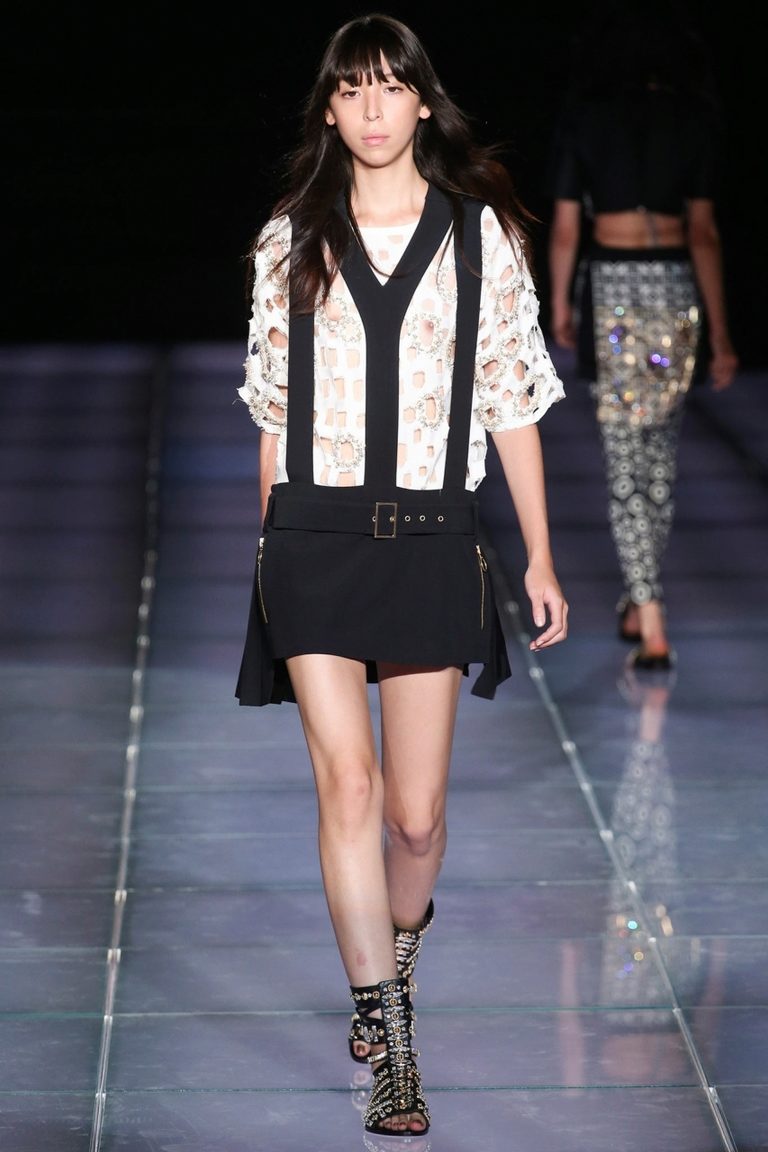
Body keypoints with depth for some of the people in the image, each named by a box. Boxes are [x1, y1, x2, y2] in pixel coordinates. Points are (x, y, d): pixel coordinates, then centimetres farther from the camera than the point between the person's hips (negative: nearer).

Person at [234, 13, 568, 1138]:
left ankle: (398, 951, 34)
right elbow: (273, 405, 13)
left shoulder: (482, 232, 5)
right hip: (315, 534, 0)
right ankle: (388, 1041, -8)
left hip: (430, 538, 0)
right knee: (347, 780, -12)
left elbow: (513, 400, 5)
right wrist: (270, 546, 15)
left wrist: (541, 557, 4)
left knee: (416, 812, 3)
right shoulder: (291, 241, 8)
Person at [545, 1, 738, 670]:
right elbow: (703, 231, -2)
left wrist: (560, 306, 15)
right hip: (677, 289, 2)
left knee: (625, 458, -1)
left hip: (610, 290, -2)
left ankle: (652, 625, -10)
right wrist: (720, 335, 2)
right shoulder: (694, 121, 1)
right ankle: (642, 600, 26)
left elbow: (565, 228, -1)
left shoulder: (582, 121, -1)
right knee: (662, 450, 17)